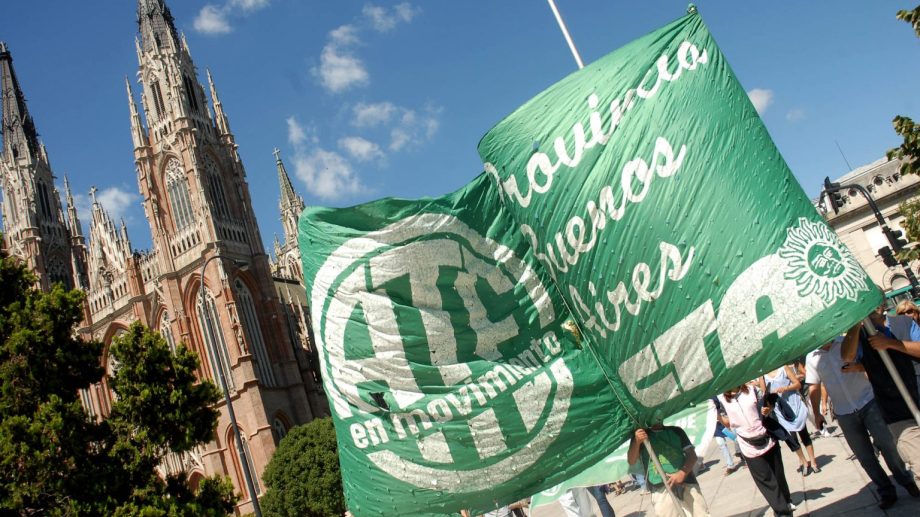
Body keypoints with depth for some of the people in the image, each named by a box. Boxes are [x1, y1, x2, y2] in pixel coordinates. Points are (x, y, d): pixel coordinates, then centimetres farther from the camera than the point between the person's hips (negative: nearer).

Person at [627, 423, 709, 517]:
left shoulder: (676, 431, 17)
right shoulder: (641, 435, 11)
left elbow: (692, 455, 9)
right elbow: (631, 461, -1)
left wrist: (682, 473, -11)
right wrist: (637, 442, -21)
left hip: (687, 483, 2)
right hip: (661, 489, -2)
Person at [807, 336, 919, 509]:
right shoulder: (812, 357, 0)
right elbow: (814, 387, 5)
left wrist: (859, 367, -23)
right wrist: (816, 413, 0)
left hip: (868, 402, -1)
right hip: (844, 413, 2)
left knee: (886, 444, 1)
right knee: (865, 456, 4)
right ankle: (886, 492, 17)